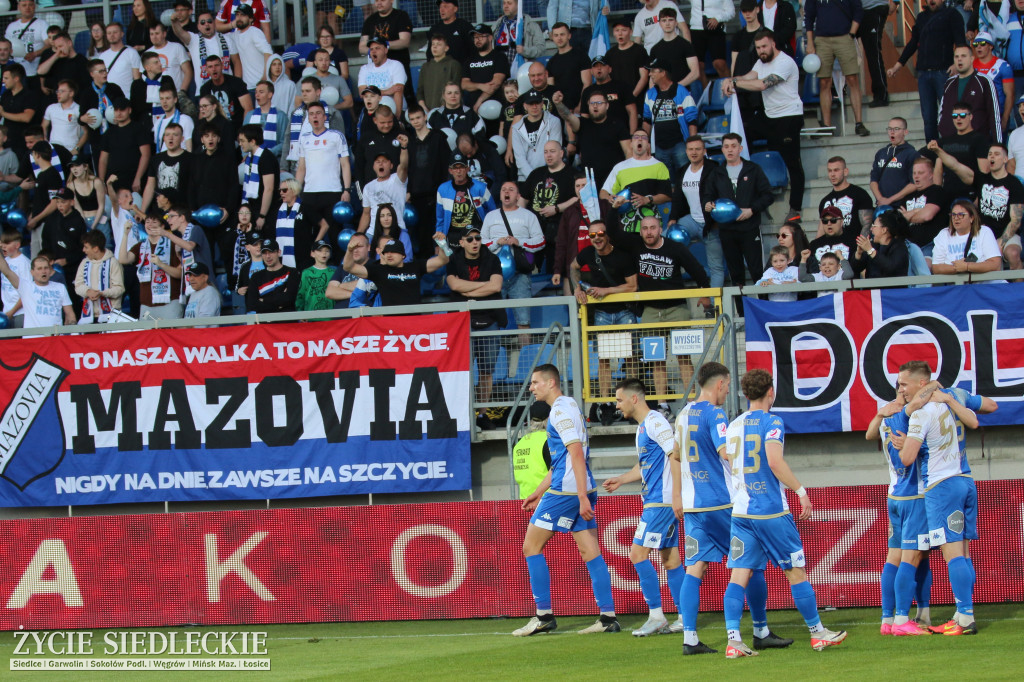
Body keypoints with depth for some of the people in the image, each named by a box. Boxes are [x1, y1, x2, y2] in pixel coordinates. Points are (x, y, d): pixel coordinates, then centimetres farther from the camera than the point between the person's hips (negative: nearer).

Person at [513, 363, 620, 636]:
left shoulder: (562, 409, -11)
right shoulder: (567, 407, 21)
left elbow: (576, 453, -19)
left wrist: (582, 497, -24)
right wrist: (539, 492, 30)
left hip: (565, 492, -10)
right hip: (580, 493, 10)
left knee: (531, 547, -1)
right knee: (590, 552, 6)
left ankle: (544, 616, -1)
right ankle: (608, 617, 1)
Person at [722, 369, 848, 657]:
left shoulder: (734, 426, 11)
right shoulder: (771, 423, -8)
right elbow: (775, 461, -22)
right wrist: (801, 490, -16)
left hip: (740, 511, 5)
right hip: (771, 511, -5)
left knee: (739, 574, -1)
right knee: (796, 571, 6)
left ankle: (733, 640, -12)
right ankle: (817, 633, 15)